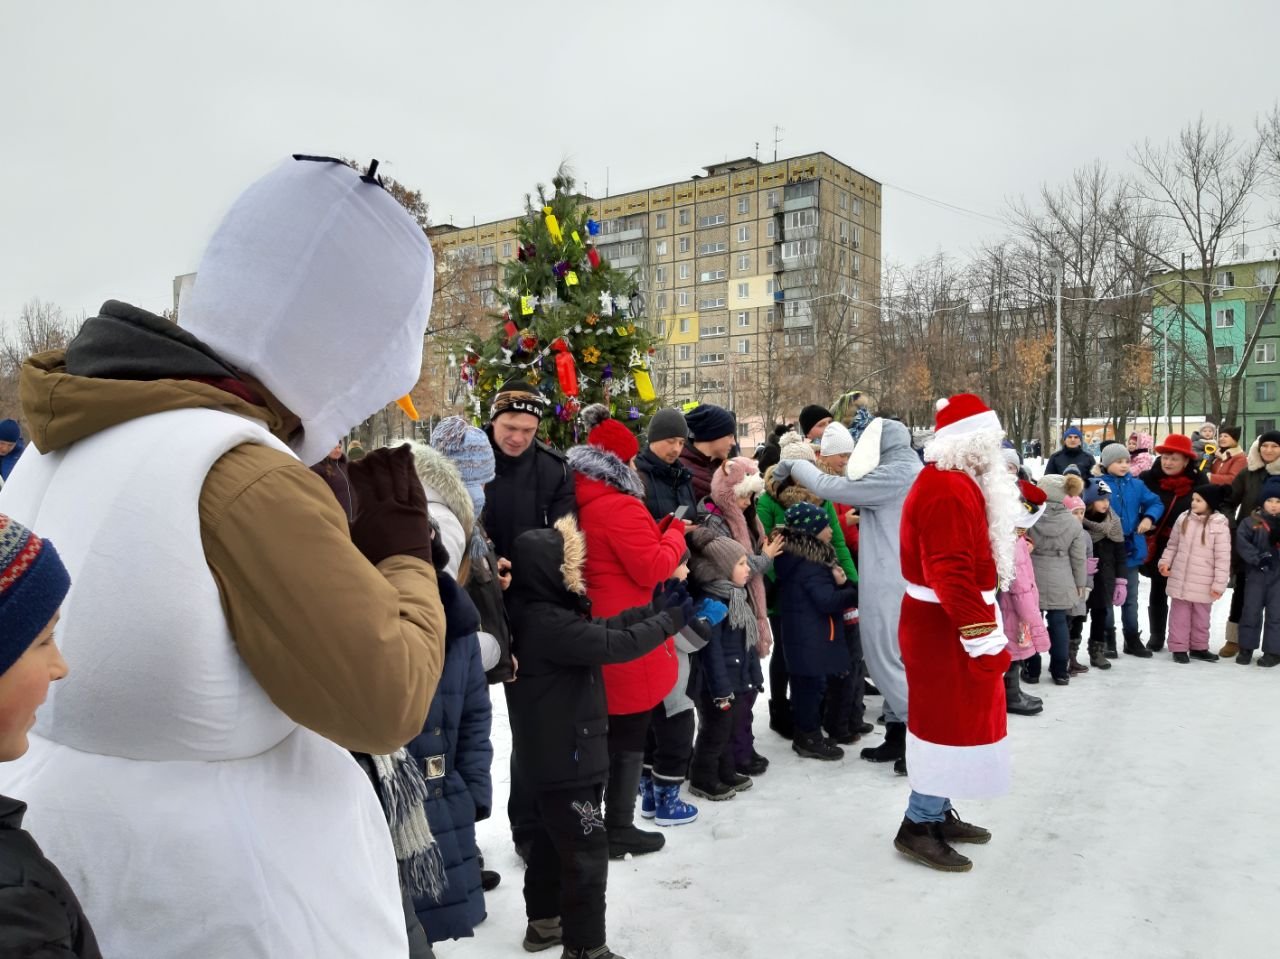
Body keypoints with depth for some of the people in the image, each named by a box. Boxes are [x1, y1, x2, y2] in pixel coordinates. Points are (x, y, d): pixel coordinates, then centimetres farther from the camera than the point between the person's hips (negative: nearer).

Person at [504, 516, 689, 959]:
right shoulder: (548, 623, -27)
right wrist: (671, 621, -13)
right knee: (587, 849, -1)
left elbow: (602, 628, 10)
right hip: (564, 756, -11)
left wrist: (656, 607, 8)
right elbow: (616, 645, -26)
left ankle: (544, 923, 37)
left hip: (552, 753, 11)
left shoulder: (543, 613, 5)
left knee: (552, 838, 22)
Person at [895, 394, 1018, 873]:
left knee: (954, 717, 18)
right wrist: (983, 638, -28)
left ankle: (938, 813, 30)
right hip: (945, 626, -11)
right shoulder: (948, 489, -23)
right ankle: (918, 827, 10)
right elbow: (953, 574, -30)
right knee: (953, 721, -2)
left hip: (946, 621, 11)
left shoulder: (954, 481, 14)